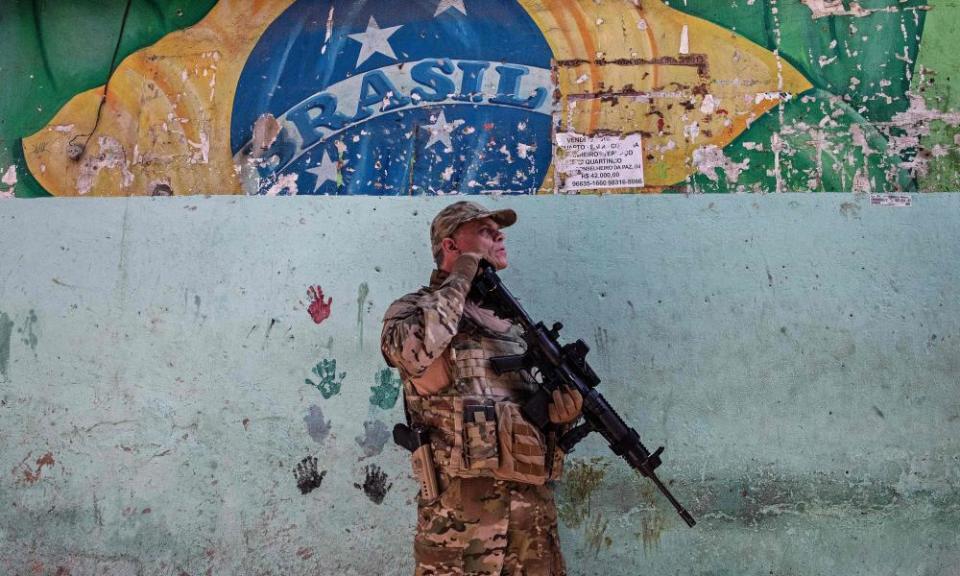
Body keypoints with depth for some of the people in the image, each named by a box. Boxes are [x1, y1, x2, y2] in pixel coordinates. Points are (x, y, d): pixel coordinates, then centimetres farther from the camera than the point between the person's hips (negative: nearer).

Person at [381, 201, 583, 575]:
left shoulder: (509, 320, 20)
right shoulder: (415, 308, 1)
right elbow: (415, 352, -24)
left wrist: (560, 411, -1)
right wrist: (461, 276, -12)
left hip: (535, 500, 6)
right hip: (463, 504, -6)